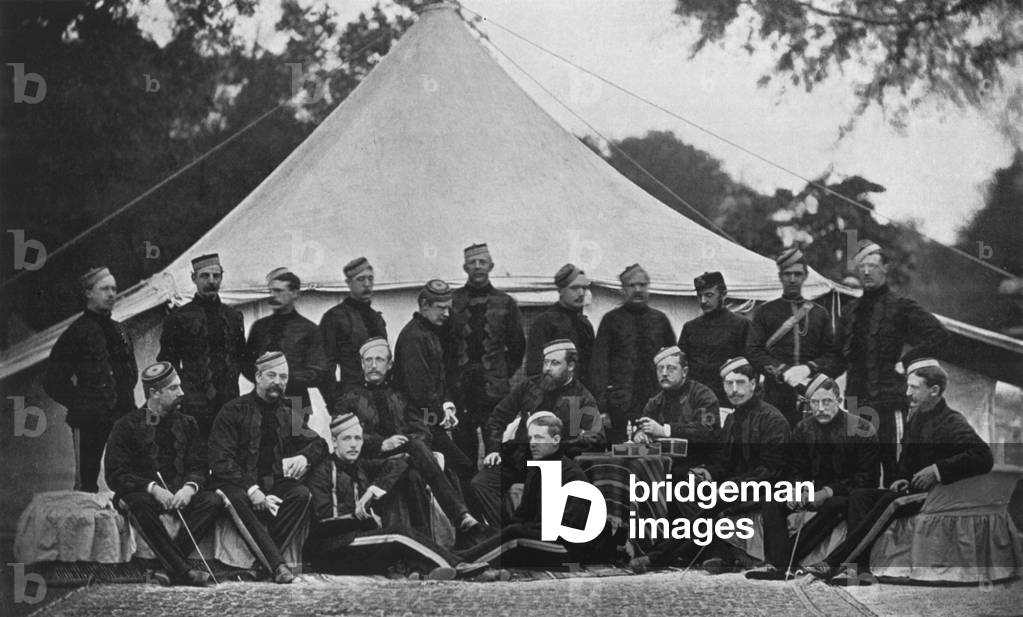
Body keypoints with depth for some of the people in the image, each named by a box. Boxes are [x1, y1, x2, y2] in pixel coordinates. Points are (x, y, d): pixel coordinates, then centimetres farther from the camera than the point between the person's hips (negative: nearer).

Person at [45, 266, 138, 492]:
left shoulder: (120, 331, 14)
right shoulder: (77, 332, -6)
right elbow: (53, 381, -5)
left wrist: (124, 396, 14)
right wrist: (79, 403, -4)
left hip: (122, 416, 6)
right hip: (89, 420, -6)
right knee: (87, 479, -2)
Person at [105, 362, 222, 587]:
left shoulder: (187, 423, 13)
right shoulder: (127, 426, 0)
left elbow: (198, 467, 7)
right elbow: (115, 475, -8)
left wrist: (189, 487, -17)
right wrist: (153, 488, -22)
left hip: (179, 494, 4)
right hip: (142, 493, -4)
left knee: (213, 501, -25)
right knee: (140, 503, -39)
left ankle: (173, 567, -32)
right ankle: (183, 570, -41)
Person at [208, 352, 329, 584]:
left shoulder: (288, 413, 14)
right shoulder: (233, 412, -2)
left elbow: (319, 443, 14)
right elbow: (221, 460, -9)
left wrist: (305, 456, -13)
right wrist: (252, 490, -24)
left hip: (273, 484, 4)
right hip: (238, 484, -4)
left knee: (301, 494, -26)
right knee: (237, 499, -37)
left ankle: (263, 559, -28)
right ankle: (276, 564, -42)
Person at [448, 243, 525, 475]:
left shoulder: (505, 303, 7)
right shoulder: (452, 302, 6)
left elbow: (517, 346, 13)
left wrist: (503, 374, 5)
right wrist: (451, 376, 3)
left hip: (494, 387, 0)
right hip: (461, 389, 0)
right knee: (463, 444, 1)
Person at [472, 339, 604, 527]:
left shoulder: (582, 398, 2)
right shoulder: (530, 386, 13)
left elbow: (597, 438, -11)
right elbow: (497, 418, 19)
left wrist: (558, 445, -20)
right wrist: (493, 449, 3)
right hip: (517, 458, 4)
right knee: (481, 483, -19)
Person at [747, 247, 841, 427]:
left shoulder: (820, 314, 17)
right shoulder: (764, 312, 12)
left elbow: (834, 357, 9)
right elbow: (754, 352, 2)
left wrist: (809, 368, -10)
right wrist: (783, 371, -12)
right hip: (776, 398, -1)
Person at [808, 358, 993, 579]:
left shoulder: (952, 423, -11)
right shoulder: (915, 418, 15)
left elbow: (984, 457, -24)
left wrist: (938, 470, -24)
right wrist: (902, 479, 4)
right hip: (913, 491, 9)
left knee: (889, 502, -31)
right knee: (858, 496, -11)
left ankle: (834, 562, -32)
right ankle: (861, 570, -28)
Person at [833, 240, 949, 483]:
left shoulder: (901, 307, -1)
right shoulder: (851, 311, 17)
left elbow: (939, 335, -8)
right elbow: (839, 352, 31)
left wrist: (905, 362, -8)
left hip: (890, 401, -6)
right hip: (857, 403, 6)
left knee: (894, 468, -7)